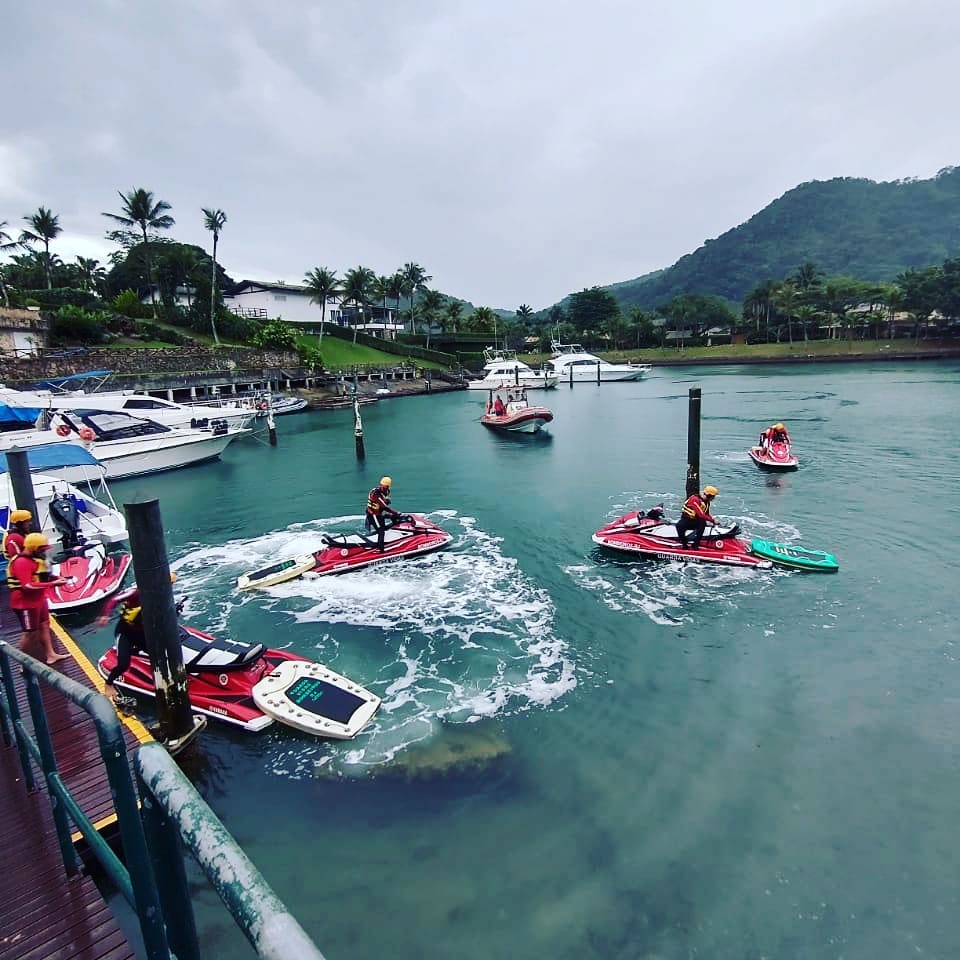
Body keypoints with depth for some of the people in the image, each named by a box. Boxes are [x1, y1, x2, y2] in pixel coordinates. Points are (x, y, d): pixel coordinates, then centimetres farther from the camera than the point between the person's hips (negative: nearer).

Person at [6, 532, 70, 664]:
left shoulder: (35, 558, 6)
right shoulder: (22, 562, -25)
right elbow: (28, 586, -31)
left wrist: (55, 578, -2)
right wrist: (52, 584, -30)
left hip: (38, 599, 10)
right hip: (26, 603, -10)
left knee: (44, 625, 17)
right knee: (31, 633, 0)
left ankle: (50, 654, 29)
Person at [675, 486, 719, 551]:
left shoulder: (707, 502, 5)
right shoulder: (695, 499, -23)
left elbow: (707, 515, 17)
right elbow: (701, 515, -27)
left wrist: (713, 520, 1)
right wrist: (713, 520, -21)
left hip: (696, 521, 6)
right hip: (686, 519, -6)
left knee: (703, 523, -30)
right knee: (679, 525, -38)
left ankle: (695, 544, -21)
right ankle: (684, 544, -16)